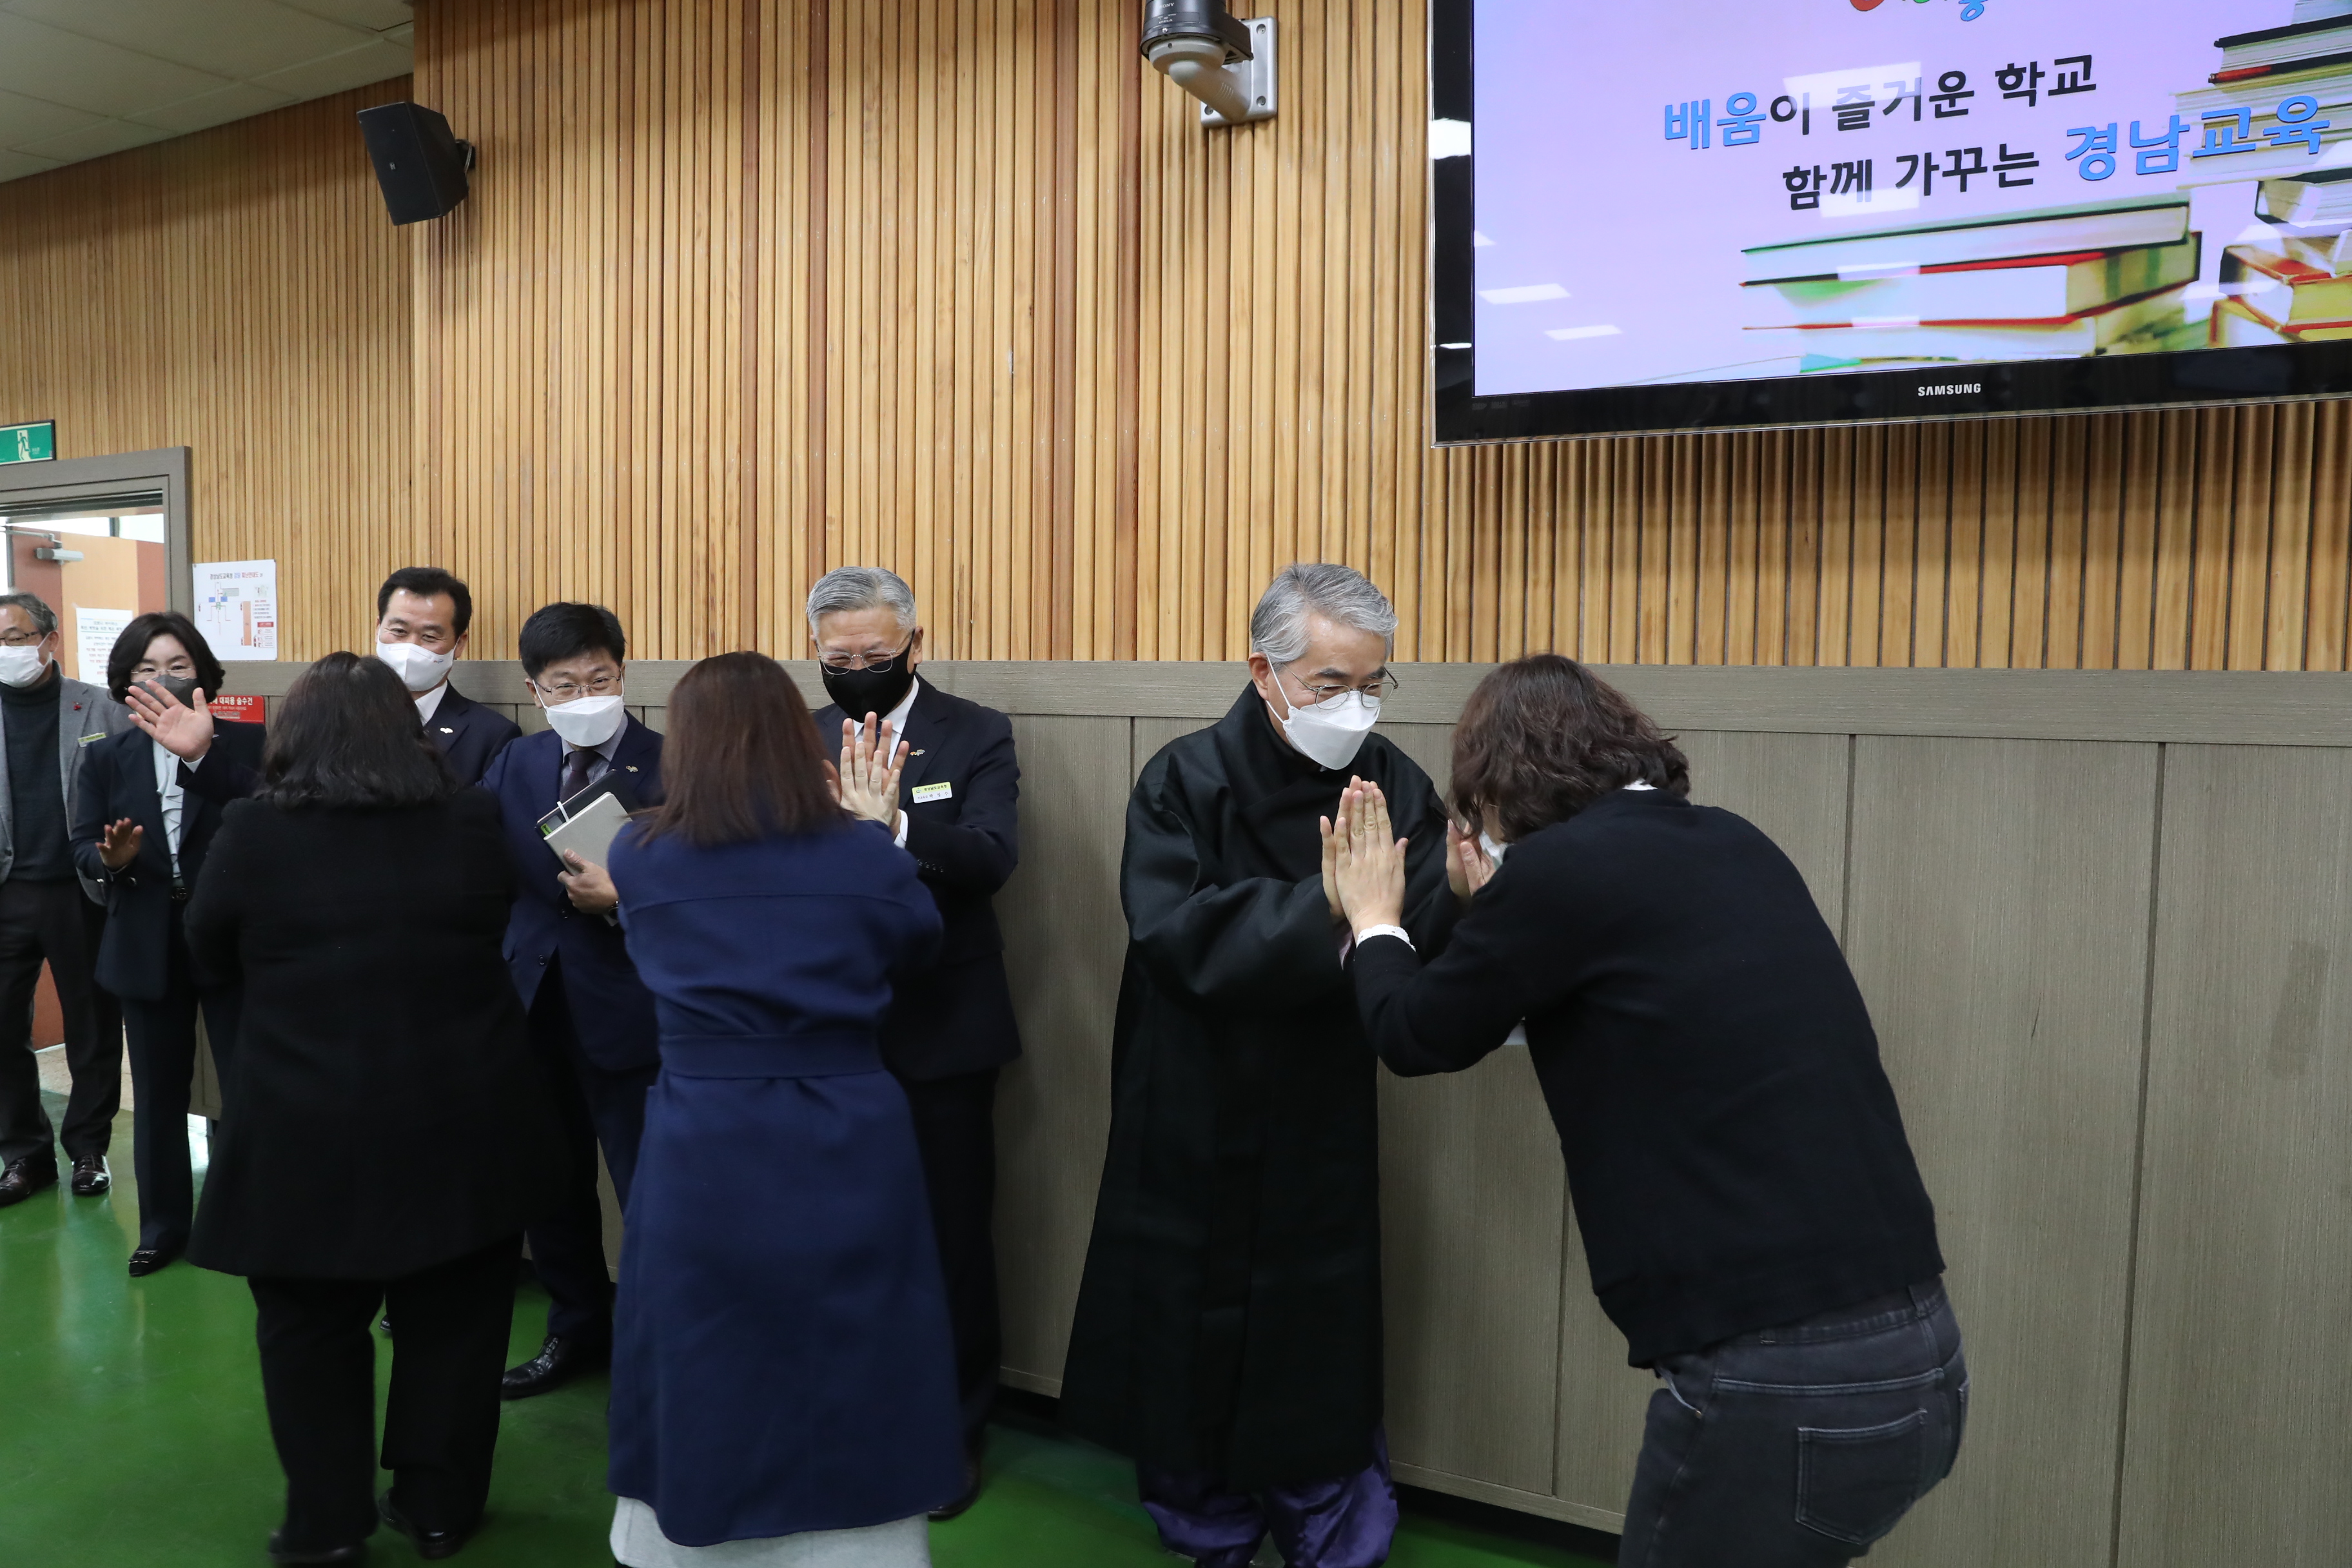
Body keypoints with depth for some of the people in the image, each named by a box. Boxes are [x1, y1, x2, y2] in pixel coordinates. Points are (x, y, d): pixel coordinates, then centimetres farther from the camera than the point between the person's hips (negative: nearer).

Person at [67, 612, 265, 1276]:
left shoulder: (245, 742, -5)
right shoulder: (106, 757, 7)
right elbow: (83, 846, 4)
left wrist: (202, 753, -36)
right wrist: (111, 859, -19)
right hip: (148, 945, 4)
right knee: (158, 1094, 14)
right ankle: (163, 1225, 29)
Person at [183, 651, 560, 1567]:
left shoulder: (253, 830, -8)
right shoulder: (470, 820, -4)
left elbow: (212, 959, 6)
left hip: (310, 1131, -1)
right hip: (465, 1119, 2)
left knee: (310, 1322, 18)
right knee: (452, 1317, 16)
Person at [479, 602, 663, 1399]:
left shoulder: (670, 765, -10)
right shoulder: (514, 765, 8)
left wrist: (625, 898, -25)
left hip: (628, 1006, -6)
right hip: (536, 1001, 6)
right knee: (551, 1183, 19)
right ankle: (579, 1327, 40)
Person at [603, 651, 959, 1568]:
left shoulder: (639, 858, -2)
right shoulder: (868, 857, -5)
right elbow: (917, 948, 15)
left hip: (702, 1155, 1)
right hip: (849, 1151, 0)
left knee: (702, 1381, 19)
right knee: (852, 1387, 14)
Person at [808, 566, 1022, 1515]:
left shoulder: (974, 736, -7)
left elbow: (992, 858, -23)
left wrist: (894, 826, -39)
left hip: (939, 1034, -3)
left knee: (951, 1240, 9)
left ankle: (954, 1431, 28)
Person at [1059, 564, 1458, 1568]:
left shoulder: (1391, 784, -6)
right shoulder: (1187, 781, -11)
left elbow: (1425, 940, -13)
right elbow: (1174, 931, -25)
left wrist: (1462, 892, -35)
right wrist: (1322, 906, -36)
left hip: (1324, 1136, 1)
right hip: (1194, 1135, 0)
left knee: (1323, 1366, 9)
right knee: (1193, 1351, 13)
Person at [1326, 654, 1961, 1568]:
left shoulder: (1563, 866, -11)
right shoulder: (1731, 850, 10)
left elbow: (1416, 1035, 5)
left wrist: (1374, 921, 22)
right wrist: (1499, 907, 33)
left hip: (1778, 1384, -7)